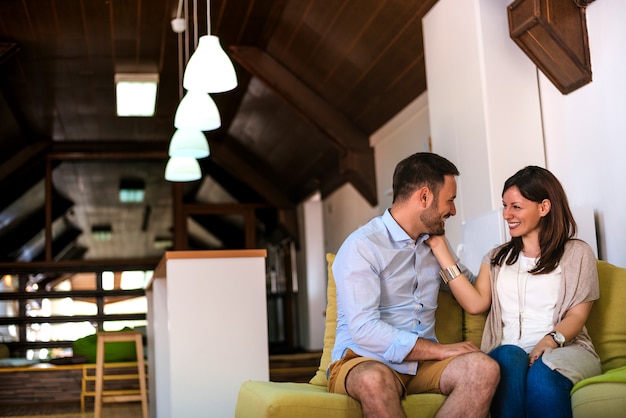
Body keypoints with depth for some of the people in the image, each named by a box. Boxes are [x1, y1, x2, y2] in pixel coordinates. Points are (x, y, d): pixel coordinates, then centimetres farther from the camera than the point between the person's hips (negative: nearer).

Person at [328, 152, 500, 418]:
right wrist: (441, 350, -19)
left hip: (423, 361, 7)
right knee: (375, 380, -42)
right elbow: (364, 330, -20)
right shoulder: (362, 246, -10)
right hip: (364, 362, -6)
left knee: (484, 368, -25)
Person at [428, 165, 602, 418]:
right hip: (508, 349, 2)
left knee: (541, 375, -36)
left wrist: (551, 340, -20)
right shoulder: (497, 258, 22)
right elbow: (475, 303, 3)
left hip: (565, 348, -2)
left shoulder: (577, 253, 13)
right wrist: (440, 250, 3)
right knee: (509, 356, -35)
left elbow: (577, 315, 3)